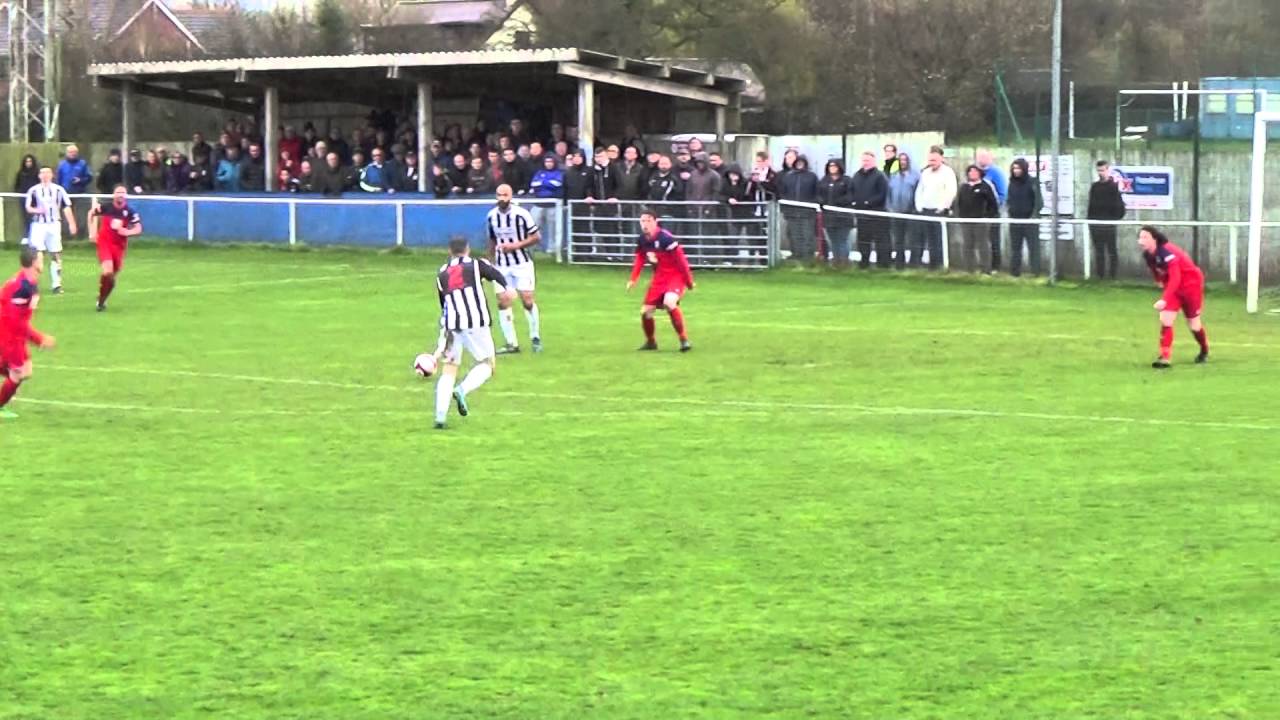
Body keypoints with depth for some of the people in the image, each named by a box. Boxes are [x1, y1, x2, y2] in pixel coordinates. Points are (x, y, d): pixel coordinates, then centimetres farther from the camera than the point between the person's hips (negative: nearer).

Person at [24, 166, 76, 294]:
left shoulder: (58, 190, 4)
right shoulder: (33, 191, 2)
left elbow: (66, 207, 5)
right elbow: (28, 207, 4)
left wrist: (71, 223, -2)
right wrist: (36, 210, -18)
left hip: (54, 225, 2)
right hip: (39, 225, -2)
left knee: (56, 255, 4)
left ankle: (56, 285, 11)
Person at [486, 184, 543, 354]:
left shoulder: (521, 214, -12)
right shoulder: (491, 216, 2)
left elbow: (536, 238, -9)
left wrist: (516, 245, -19)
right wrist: (490, 260, 17)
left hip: (522, 263, -4)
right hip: (502, 265, 4)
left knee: (527, 299, -10)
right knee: (503, 302, -4)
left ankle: (535, 338, 10)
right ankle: (511, 344, 3)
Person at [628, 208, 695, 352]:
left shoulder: (665, 238, -24)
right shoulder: (642, 240, -1)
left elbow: (680, 259, -19)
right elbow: (640, 259, 16)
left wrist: (689, 281, -15)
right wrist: (633, 279, 9)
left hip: (675, 276, -7)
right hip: (659, 277, 7)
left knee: (669, 302, -33)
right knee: (646, 311, 6)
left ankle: (684, 340, -20)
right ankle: (650, 342, 33)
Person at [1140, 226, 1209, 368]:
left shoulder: (1167, 253, -34)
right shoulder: (1148, 255, -10)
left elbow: (1175, 279, -40)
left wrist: (1164, 300, -47)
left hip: (1191, 283, -6)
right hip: (1173, 287, 6)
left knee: (1193, 324, 7)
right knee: (1165, 320, -11)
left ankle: (1204, 351, 35)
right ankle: (1165, 357, -11)